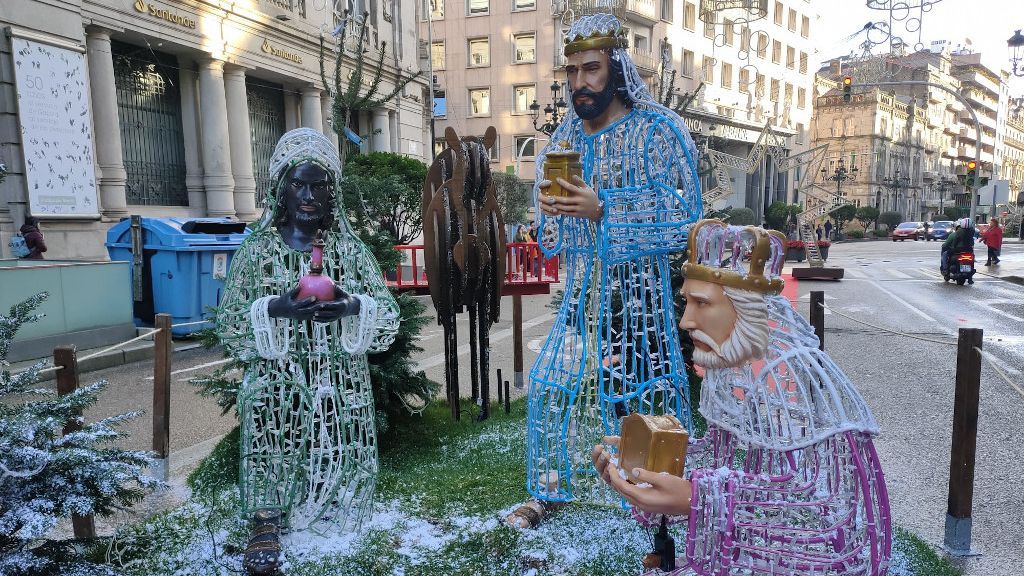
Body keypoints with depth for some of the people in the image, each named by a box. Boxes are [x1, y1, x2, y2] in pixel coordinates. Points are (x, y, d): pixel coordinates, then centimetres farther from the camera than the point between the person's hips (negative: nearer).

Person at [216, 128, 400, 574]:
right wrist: (274, 311, -18)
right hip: (277, 382, -1)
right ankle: (267, 518, -7)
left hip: (340, 383, 1)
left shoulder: (350, 249, 5)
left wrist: (352, 308, -18)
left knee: (338, 465, -8)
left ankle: (326, 504, 21)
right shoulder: (256, 250, 3)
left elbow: (388, 319, 1)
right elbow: (230, 327, 0)